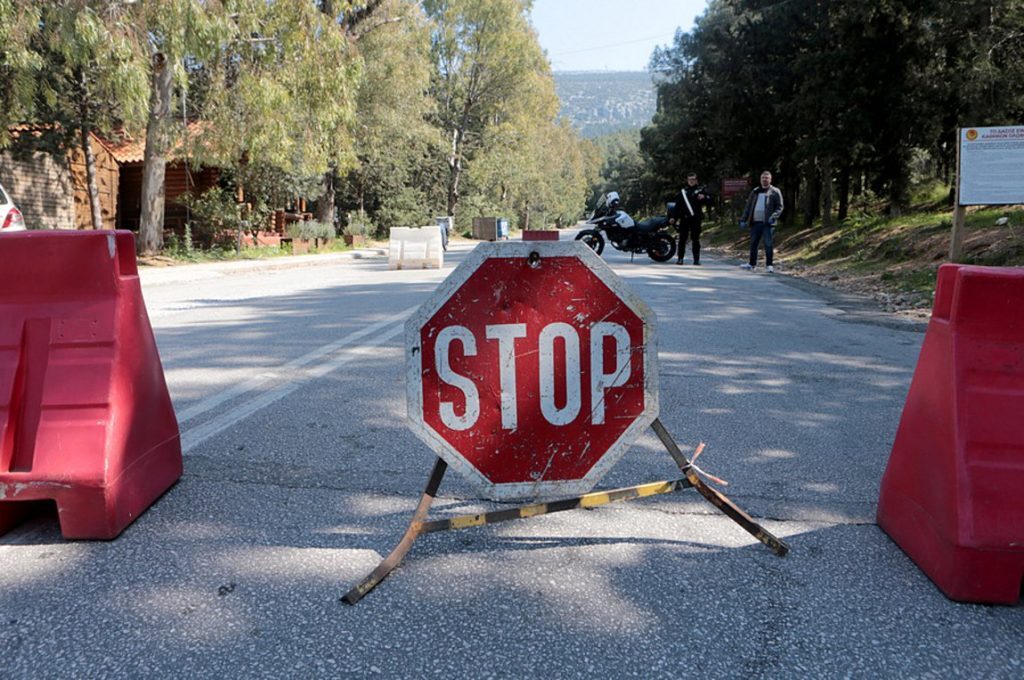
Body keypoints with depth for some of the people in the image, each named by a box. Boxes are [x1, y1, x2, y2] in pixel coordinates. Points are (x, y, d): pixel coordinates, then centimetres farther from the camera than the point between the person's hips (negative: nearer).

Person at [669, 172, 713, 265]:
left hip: (696, 219, -2)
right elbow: (677, 205, 14)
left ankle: (696, 259, 2)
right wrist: (673, 217, 6)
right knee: (682, 239, 1)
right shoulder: (683, 191, 16)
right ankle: (680, 258, 8)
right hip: (684, 219, 2)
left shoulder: (701, 190, 9)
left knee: (695, 239, -1)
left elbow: (709, 201, 5)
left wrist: (704, 197, -16)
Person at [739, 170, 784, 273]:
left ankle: (769, 265, 2)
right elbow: (748, 206, 16)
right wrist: (743, 219, 9)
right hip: (755, 222, 5)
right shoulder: (755, 192, 15)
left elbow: (779, 207, -1)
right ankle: (752, 263, 20)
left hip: (767, 223, -4)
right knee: (753, 243, 10)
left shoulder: (775, 192, 3)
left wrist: (773, 216, -17)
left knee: (768, 244, -5)